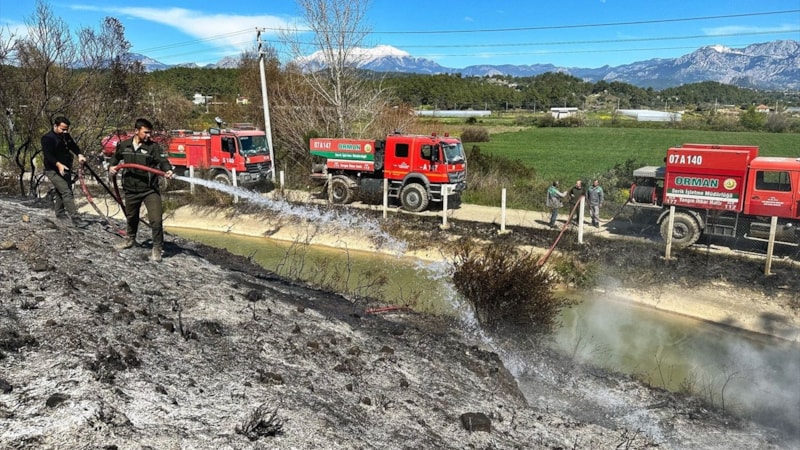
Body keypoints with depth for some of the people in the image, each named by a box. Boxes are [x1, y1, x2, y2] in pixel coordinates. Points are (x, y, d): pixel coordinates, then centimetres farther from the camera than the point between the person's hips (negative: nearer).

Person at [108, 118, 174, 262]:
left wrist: (168, 170, -42)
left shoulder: (153, 146, -8)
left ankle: (157, 248, 2)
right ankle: (130, 239, 49)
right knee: (131, 217, 24)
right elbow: (115, 157, 23)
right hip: (131, 189, 4)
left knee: (156, 219, -14)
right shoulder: (124, 145, 3)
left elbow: (162, 160, -22)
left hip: (150, 189, -4)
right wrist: (112, 166, 5)